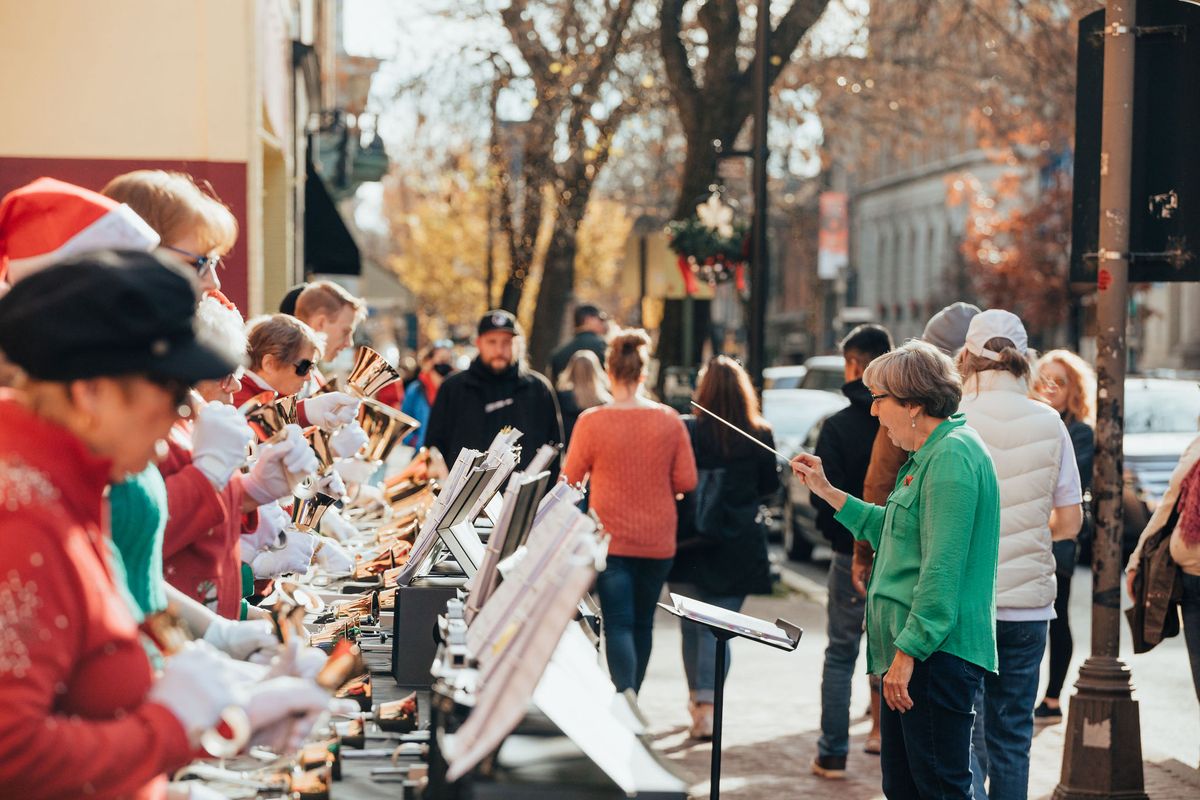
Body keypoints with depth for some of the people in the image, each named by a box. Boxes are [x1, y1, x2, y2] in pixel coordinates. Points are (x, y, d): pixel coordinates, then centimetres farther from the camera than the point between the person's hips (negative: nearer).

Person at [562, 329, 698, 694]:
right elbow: (686, 481, -1)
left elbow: (570, 480, -1)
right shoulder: (670, 420, -5)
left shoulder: (591, 422, -11)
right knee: (643, 623, 17)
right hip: (658, 541, 3)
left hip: (612, 540, -3)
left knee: (618, 625, -2)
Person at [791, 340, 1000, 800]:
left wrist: (908, 651, -22)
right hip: (908, 654, 11)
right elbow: (894, 533, 28)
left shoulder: (952, 455, -15)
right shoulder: (929, 455, 19)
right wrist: (828, 492, 27)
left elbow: (942, 568, -21)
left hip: (937, 656, -11)